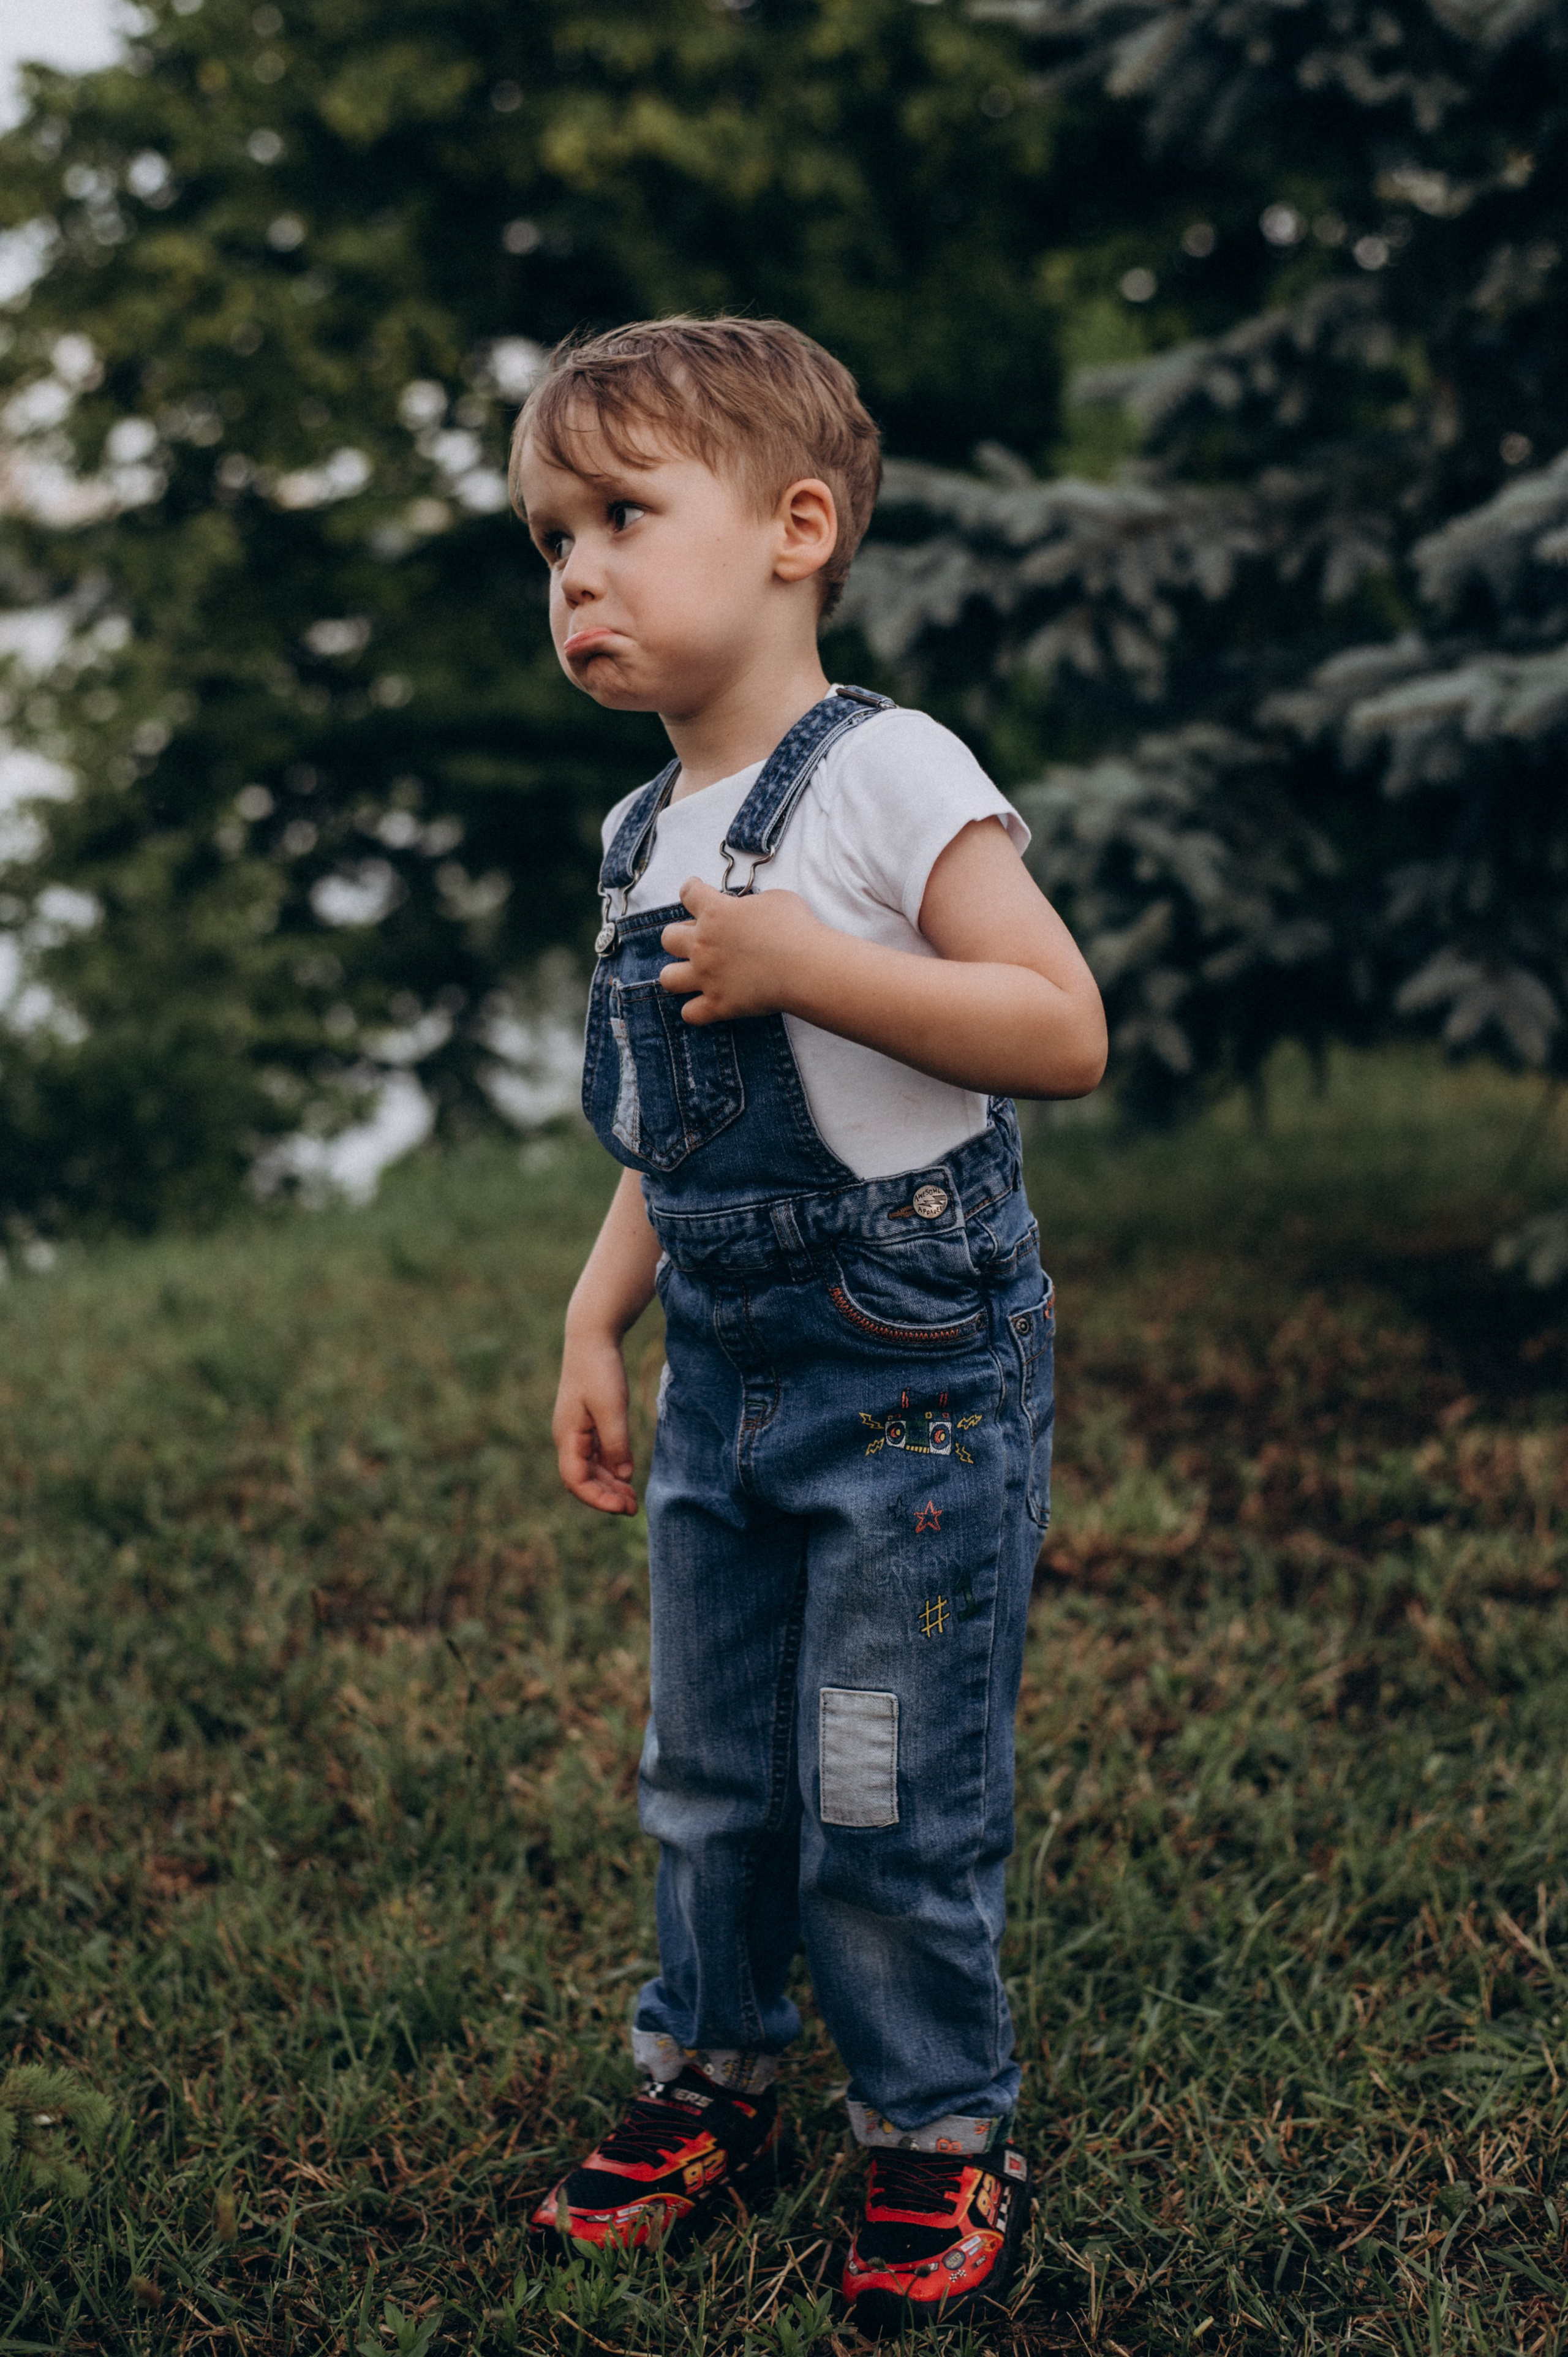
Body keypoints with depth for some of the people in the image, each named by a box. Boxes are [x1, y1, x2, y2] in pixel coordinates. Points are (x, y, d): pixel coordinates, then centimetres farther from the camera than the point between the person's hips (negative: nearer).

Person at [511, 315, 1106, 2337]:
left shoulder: (887, 777, -13)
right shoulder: (644, 838, 9)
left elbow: (1066, 1031, -19)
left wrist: (811, 966, -25)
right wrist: (595, 1318, 10)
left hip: (915, 1382, -7)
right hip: (725, 1378, 7)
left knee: (890, 1804, 1)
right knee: (708, 1773, 17)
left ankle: (945, 2138, 20)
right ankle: (709, 2078, 36)